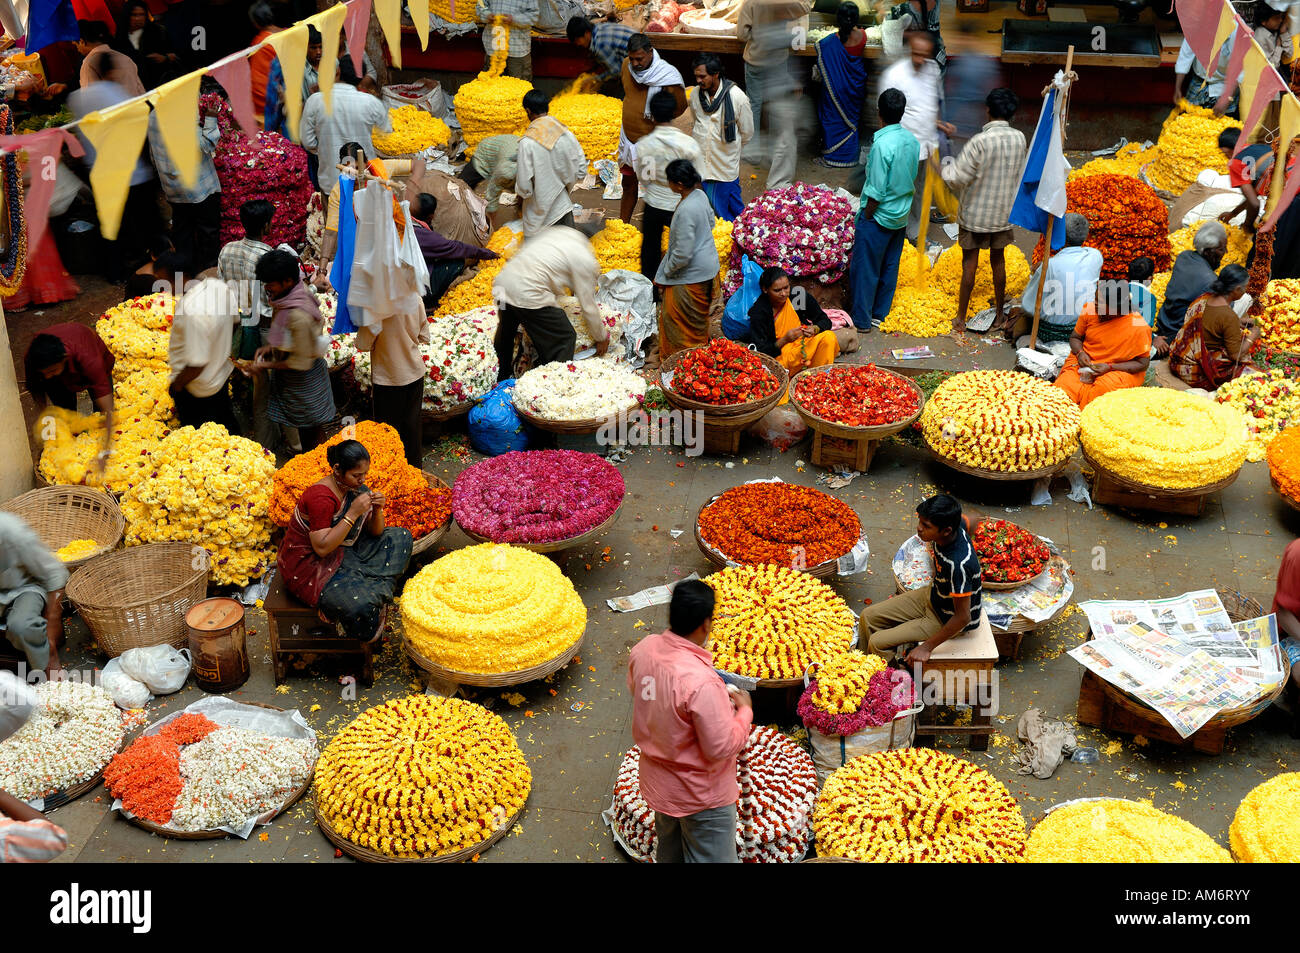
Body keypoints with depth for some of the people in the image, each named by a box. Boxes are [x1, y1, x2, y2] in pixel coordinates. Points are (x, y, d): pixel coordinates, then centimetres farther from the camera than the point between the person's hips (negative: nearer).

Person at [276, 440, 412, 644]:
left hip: (341, 554, 9)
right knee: (360, 603, -35)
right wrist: (353, 514, -30)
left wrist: (377, 510, -16)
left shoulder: (355, 488, -1)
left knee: (400, 537, 3)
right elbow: (322, 548, -30)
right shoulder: (321, 497, -25)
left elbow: (375, 532, 6)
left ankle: (379, 594, -7)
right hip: (306, 566, -9)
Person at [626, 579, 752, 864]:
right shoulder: (701, 682, -37)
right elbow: (722, 747, -28)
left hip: (657, 783, 7)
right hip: (700, 796, -7)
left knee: (669, 853, 29)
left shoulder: (643, 649, -15)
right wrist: (744, 710, -10)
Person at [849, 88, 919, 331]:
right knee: (890, 267, 18)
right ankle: (880, 313, 30)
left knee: (865, 268, 5)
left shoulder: (882, 144, -24)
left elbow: (876, 191, -22)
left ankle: (862, 320, 12)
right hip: (901, 216, 8)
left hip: (878, 216, -8)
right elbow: (912, 180, 10)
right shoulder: (912, 140, 0)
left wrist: (866, 218, -11)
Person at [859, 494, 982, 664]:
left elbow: (963, 617, -31)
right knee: (869, 616, 6)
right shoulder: (956, 527, -16)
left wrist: (926, 647, -25)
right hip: (932, 595, 8)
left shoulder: (958, 564, -39)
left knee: (877, 643, -14)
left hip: (949, 620, -8)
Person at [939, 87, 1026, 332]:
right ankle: (999, 310, 33)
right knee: (998, 260, 19)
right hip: (1004, 213, 5)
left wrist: (946, 168, -2)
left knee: (970, 263, 4)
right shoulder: (1019, 138, -6)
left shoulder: (980, 142, -23)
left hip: (975, 214, -4)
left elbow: (959, 178, -21)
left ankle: (961, 319, 10)